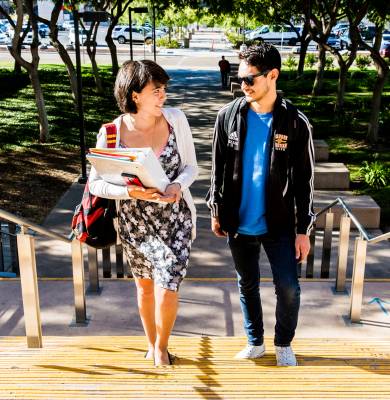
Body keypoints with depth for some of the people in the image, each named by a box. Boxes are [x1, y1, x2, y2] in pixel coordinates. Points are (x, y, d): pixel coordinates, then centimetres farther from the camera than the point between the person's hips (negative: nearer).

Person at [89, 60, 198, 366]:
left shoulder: (176, 119, -10)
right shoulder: (112, 133, -13)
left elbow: (191, 166, -1)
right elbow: (96, 183, -8)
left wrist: (179, 185, -23)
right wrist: (131, 192, -25)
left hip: (175, 220, 0)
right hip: (135, 223, 1)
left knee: (167, 290, -5)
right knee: (145, 286, 19)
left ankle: (162, 346, 25)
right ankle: (151, 343, 45)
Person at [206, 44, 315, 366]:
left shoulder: (295, 122, -9)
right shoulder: (229, 115, -2)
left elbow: (304, 180, -6)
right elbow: (219, 167, 6)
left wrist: (303, 229, -6)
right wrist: (217, 209, 5)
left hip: (278, 224, -2)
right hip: (239, 223, 2)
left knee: (289, 288, 2)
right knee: (247, 286, 15)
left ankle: (284, 344, 28)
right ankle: (255, 342, 36)